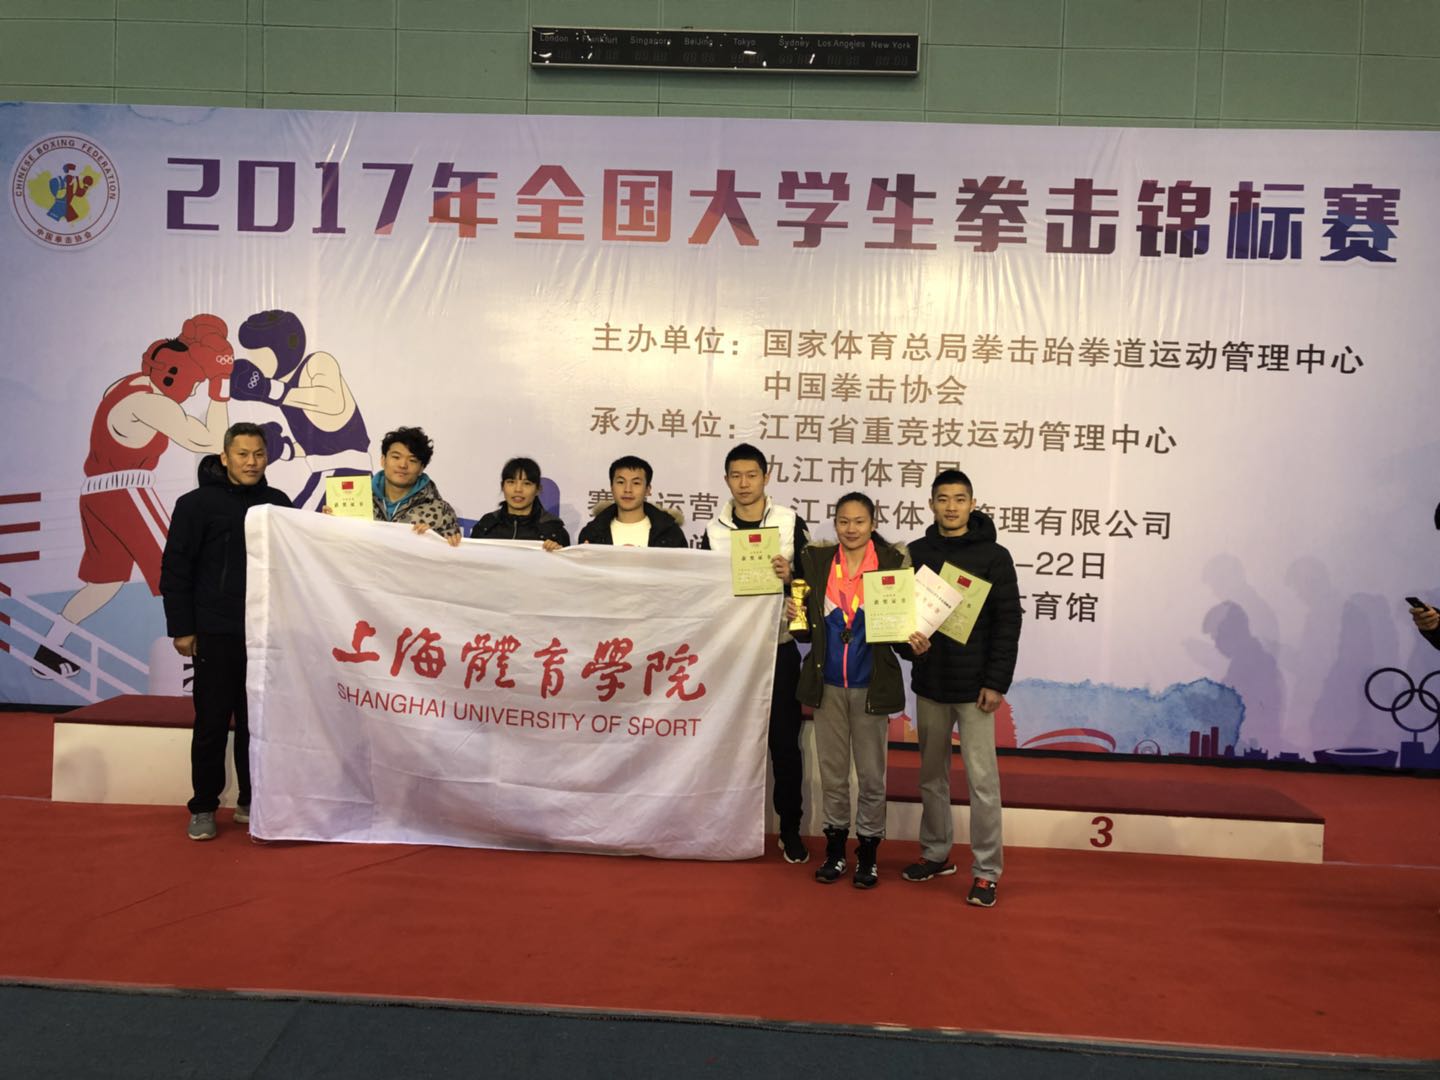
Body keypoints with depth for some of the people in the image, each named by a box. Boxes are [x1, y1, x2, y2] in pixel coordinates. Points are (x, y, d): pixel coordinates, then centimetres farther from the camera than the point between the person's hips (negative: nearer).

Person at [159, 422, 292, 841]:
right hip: (216, 634, -3)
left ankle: (251, 802, 21)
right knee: (212, 723, 2)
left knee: (256, 722, 10)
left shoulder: (277, 504, 9)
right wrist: (181, 629, -7)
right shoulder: (197, 504, -3)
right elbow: (175, 570, -3)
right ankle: (203, 808, 14)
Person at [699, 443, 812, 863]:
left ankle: (790, 829, 18)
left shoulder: (791, 523, -2)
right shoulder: (714, 530, 4)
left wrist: (791, 576, -21)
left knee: (784, 741, 5)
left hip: (779, 648, -2)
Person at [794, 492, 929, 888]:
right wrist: (795, 615, -16)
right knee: (832, 772, 15)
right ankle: (835, 848, 30)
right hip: (828, 684, 2)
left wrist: (914, 646, -24)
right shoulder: (815, 561, -1)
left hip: (872, 685, -2)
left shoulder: (893, 562, -8)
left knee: (871, 775, 9)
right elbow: (807, 627, 5)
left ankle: (867, 853, 25)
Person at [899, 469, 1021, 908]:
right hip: (928, 682, 4)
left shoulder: (993, 556, -4)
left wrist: (997, 682, -12)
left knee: (982, 780, -2)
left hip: (974, 686, -4)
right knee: (932, 774, 14)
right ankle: (936, 854, 29)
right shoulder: (916, 553, 6)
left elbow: (1008, 622, -6)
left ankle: (986, 871, 9)